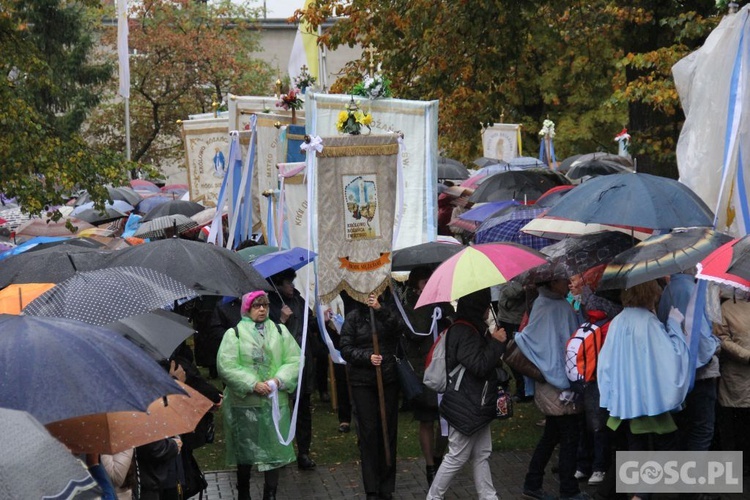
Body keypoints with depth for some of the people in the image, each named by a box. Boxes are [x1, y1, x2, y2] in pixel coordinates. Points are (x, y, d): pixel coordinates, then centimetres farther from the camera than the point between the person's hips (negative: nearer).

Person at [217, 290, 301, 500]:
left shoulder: (280, 331, 7)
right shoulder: (234, 333, -3)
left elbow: (295, 360, 1)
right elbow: (226, 366, -12)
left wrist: (279, 380, -15)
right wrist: (253, 384, -19)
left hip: (275, 403, 2)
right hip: (244, 403, -2)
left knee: (274, 449, 2)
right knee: (245, 451, 9)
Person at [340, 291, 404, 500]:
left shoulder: (387, 313, 7)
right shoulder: (353, 317, 3)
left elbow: (399, 327, -14)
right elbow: (346, 349, -2)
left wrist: (380, 309, -24)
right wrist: (367, 357, -16)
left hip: (389, 380, 2)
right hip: (363, 382, -2)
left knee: (388, 430, 5)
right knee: (368, 432, -2)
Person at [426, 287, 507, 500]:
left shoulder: (473, 329, 12)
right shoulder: (463, 333, -22)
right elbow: (479, 365, -25)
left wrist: (494, 342, 10)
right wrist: (496, 343, -17)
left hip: (477, 404, 10)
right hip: (465, 408, -10)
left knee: (482, 455, 14)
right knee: (457, 457, 0)